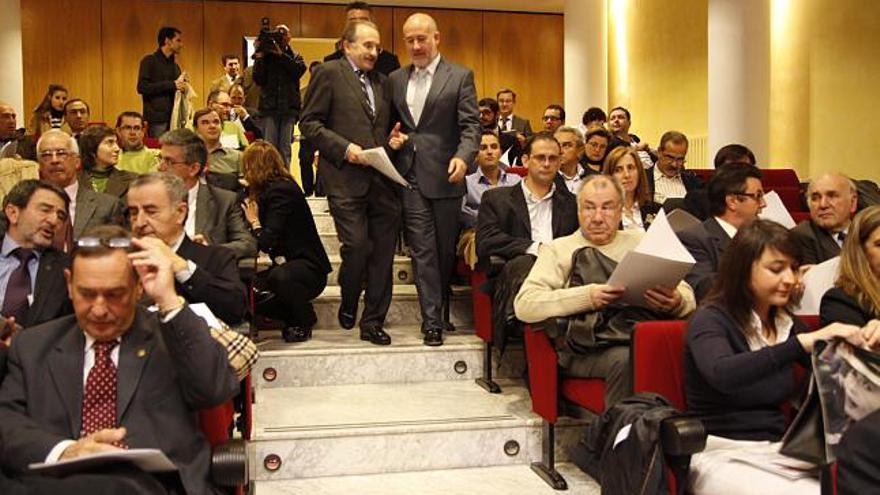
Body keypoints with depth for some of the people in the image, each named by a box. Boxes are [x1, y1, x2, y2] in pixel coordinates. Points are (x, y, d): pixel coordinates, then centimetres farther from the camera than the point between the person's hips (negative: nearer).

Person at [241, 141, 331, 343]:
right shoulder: (269, 190, 10)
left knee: (279, 276, -38)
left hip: (309, 268, -9)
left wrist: (254, 221, -7)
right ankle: (294, 317, 11)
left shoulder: (280, 191, -19)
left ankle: (304, 323, -7)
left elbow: (266, 243, -25)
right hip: (286, 264, 9)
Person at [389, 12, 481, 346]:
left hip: (445, 176, -2)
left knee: (446, 249, 9)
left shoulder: (460, 77, 2)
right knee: (422, 250, -1)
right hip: (410, 176, 2)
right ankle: (432, 320, 3)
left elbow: (470, 125, -5)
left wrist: (463, 156, -23)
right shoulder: (396, 79, 13)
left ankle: (442, 309, 28)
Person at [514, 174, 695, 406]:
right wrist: (588, 297, -17)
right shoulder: (559, 249, 12)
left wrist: (675, 303, -11)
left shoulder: (641, 241, 22)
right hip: (585, 349, -3)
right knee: (624, 359, -33)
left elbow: (687, 296, 15)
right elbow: (524, 305, -4)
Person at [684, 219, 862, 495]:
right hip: (722, 456, -6)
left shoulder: (785, 322, 10)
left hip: (777, 451, 6)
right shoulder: (710, 319, -9)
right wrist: (803, 343, -36)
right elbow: (721, 375, -30)